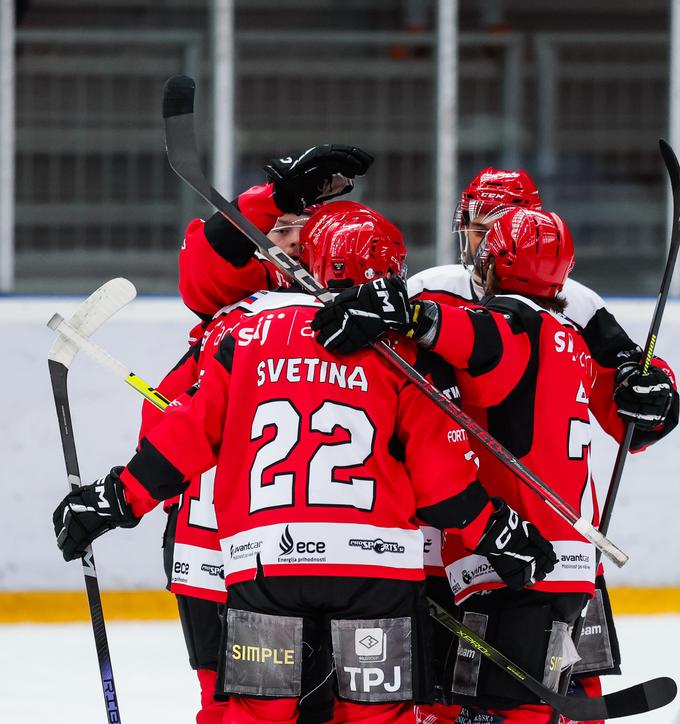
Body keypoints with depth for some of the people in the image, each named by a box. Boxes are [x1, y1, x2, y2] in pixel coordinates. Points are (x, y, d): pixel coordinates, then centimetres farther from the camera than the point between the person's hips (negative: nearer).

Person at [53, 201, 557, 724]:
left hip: (264, 562, 2)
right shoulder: (400, 346, 2)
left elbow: (189, 432, 6)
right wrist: (496, 533, 12)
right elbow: (439, 466, 1)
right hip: (376, 565, -1)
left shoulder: (249, 332, 7)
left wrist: (118, 499, 15)